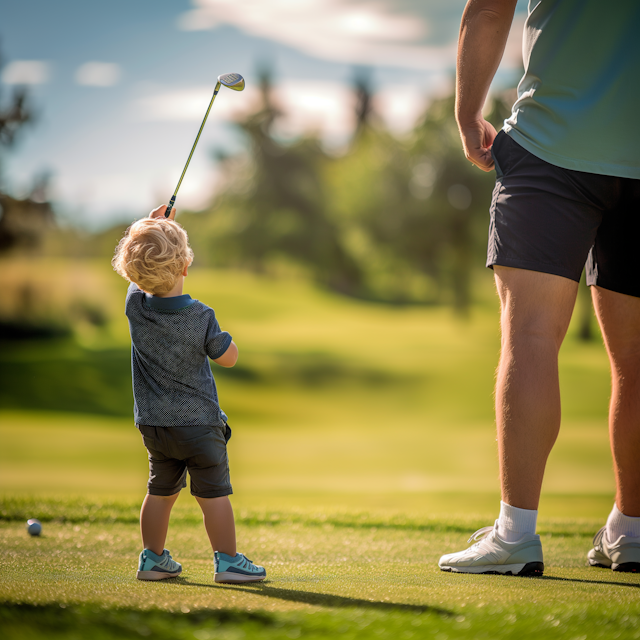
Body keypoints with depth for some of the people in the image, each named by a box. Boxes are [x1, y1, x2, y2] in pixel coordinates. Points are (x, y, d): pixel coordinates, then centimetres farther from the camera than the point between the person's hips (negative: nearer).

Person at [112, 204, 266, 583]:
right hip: (198, 421, -5)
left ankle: (153, 559, 25)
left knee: (161, 491, 18)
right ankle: (228, 561, 5)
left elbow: (135, 269, 14)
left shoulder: (136, 305, -8)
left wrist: (151, 227, 14)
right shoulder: (201, 316, -18)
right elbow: (229, 357, -6)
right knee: (214, 494, 2)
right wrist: (222, 335, 11)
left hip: (153, 423, 5)